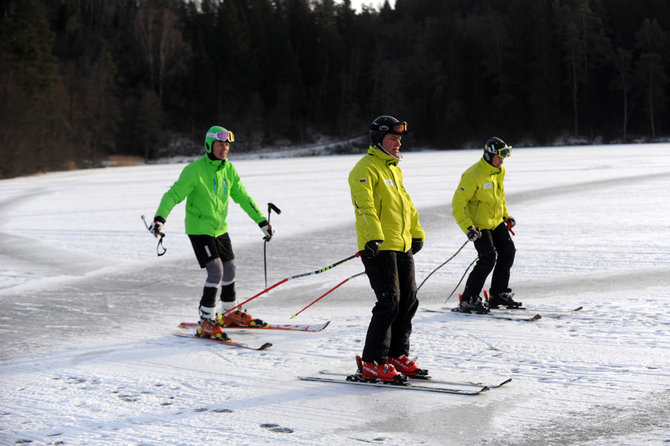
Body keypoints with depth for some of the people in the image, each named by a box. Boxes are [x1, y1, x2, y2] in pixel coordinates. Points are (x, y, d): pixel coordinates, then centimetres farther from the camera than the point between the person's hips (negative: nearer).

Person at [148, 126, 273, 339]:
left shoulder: (228, 169, 3)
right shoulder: (194, 170, -16)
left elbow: (242, 197, 12)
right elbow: (174, 194, -19)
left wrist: (262, 221, 12)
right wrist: (160, 218, -33)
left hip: (220, 228, 7)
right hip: (199, 229, -7)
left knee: (230, 269, 15)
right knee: (216, 271, -17)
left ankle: (230, 313, 35)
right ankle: (206, 322, -7)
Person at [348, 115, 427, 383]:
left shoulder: (394, 169, 20)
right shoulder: (366, 169, -9)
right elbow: (364, 205, -22)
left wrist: (416, 234, 34)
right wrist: (374, 236, -34)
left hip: (403, 246, 9)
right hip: (378, 247, -9)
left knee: (409, 300, 10)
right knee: (389, 303, -12)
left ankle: (397, 355, 22)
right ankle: (372, 363, -5)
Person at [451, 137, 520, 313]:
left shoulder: (499, 171, 3)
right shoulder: (473, 175, -23)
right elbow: (458, 203, -21)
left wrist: (506, 215, 19)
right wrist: (468, 228, -28)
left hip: (496, 221, 8)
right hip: (479, 224, -8)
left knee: (508, 252, 6)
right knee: (488, 259, -17)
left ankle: (499, 294, 20)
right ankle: (467, 300, -12)